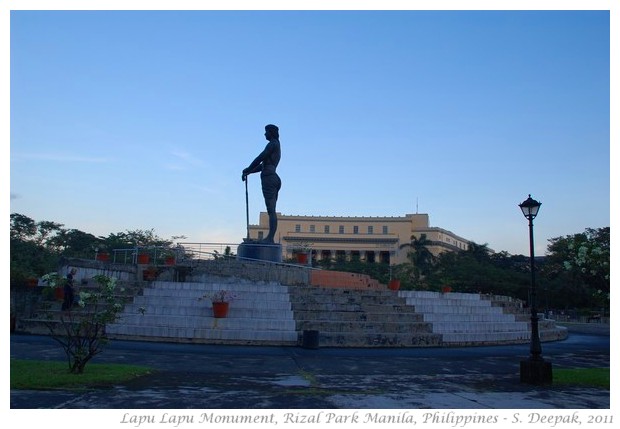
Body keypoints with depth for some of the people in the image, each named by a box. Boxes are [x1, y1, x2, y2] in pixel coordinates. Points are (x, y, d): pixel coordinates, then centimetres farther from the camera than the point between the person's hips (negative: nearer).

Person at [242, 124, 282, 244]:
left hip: (268, 178, -10)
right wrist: (249, 172, 26)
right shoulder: (276, 147, 27)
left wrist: (247, 170, 1)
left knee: (271, 210, -18)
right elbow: (263, 166, 30)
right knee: (271, 210, 5)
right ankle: (270, 238, 2)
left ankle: (270, 238, -24)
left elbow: (260, 158, -9)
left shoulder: (273, 144, -3)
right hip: (274, 178, 10)